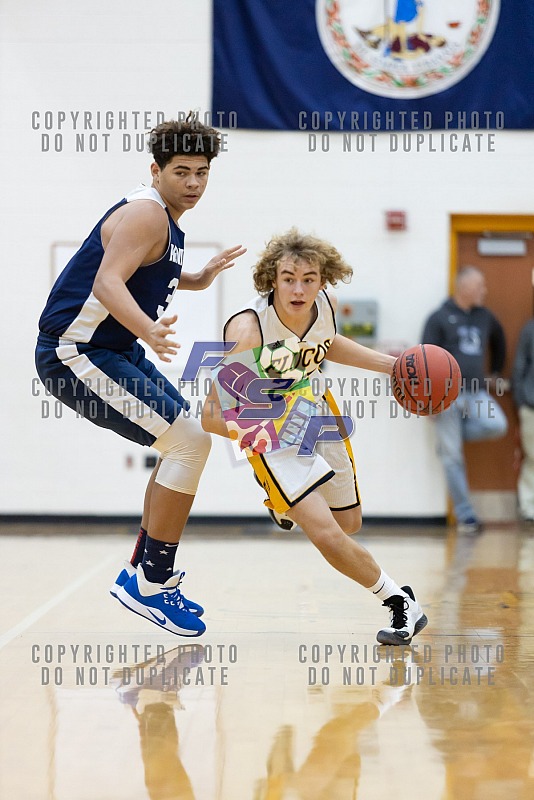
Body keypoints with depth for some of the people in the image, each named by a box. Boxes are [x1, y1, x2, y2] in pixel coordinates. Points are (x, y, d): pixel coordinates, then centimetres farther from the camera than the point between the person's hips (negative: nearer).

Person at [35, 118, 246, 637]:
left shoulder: (164, 219, 13)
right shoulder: (145, 214, -17)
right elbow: (106, 282, -32)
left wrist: (197, 280, 23)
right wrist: (147, 331, -49)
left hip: (113, 349, 11)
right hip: (75, 354, -11)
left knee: (186, 443, 16)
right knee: (188, 441, -17)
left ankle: (144, 571, 23)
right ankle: (149, 584, -9)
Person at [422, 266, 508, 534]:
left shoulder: (485, 317, 13)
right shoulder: (439, 318, -3)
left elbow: (498, 341, 33)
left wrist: (495, 373, 27)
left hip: (476, 392, 4)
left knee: (496, 425, -24)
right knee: (453, 458, -3)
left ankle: (453, 436, 3)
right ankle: (465, 516, 4)